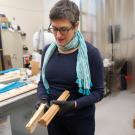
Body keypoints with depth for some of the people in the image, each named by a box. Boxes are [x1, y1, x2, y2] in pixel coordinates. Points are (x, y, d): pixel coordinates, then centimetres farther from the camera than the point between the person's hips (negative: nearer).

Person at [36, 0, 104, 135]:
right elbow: (42, 82, 6)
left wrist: (74, 104, -25)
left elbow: (98, 92, -12)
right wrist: (42, 98, -13)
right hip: (53, 116, 4)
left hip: (81, 118, -3)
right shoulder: (48, 50, -3)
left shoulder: (90, 53, -16)